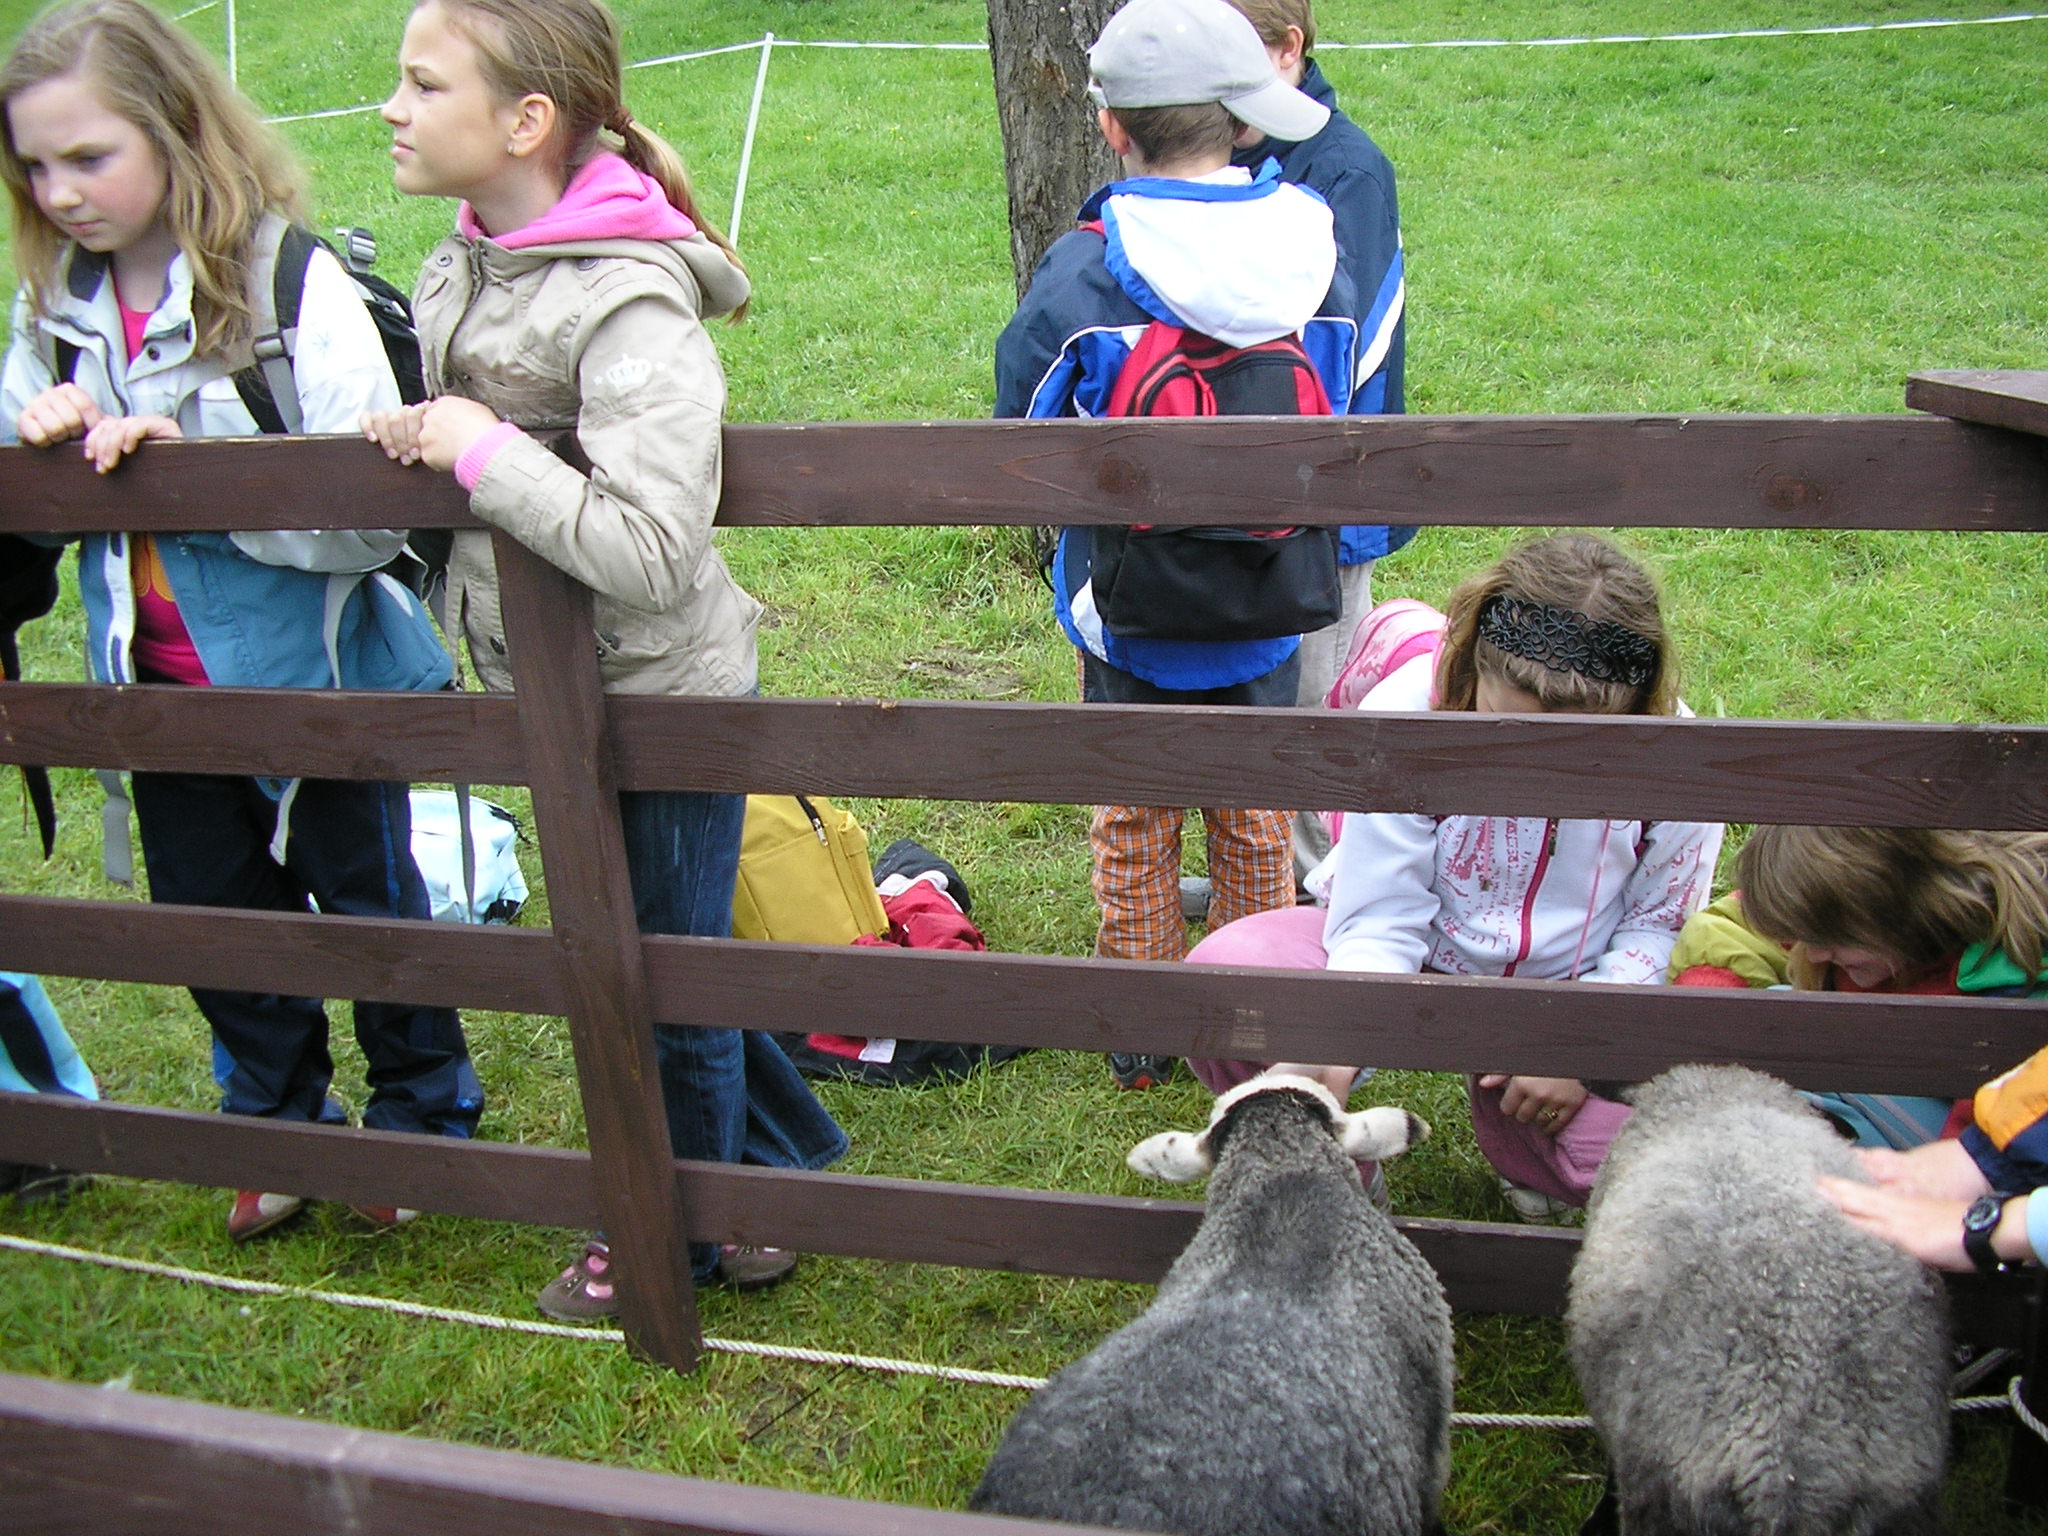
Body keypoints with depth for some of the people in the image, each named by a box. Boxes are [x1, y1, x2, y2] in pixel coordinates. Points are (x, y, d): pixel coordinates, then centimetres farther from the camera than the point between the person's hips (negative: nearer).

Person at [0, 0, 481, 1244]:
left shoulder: (294, 288, -20)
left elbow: (371, 512, -28)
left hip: (319, 676, -6)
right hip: (168, 688, 6)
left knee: (368, 904, 13)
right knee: (215, 915, 19)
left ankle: (424, 1113, 36)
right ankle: (279, 1122, 42)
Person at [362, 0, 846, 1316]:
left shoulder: (628, 303, -25)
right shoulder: (468, 266, 3)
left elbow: (653, 552, -35)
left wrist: (485, 454, -26)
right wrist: (420, 439, 1)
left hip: (661, 694, -9)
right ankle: (792, 1164, 42)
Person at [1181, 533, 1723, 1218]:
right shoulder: (1404, 712, -24)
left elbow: (1658, 928, -4)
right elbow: (1379, 920, -22)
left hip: (1564, 986, 1)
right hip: (1411, 952, -1)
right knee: (1219, 972, -28)